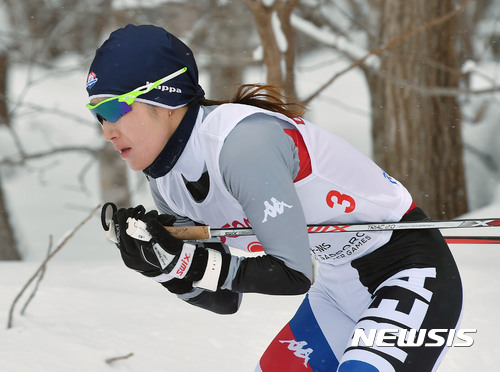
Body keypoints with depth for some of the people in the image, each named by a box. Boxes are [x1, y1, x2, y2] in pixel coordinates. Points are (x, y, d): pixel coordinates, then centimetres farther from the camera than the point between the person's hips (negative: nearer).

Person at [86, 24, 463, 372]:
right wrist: (158, 260, -13)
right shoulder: (167, 182, -1)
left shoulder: (242, 141, -28)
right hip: (338, 291, 10)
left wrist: (185, 261, -31)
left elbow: (294, 273, -28)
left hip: (414, 272, -9)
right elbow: (225, 299, 3)